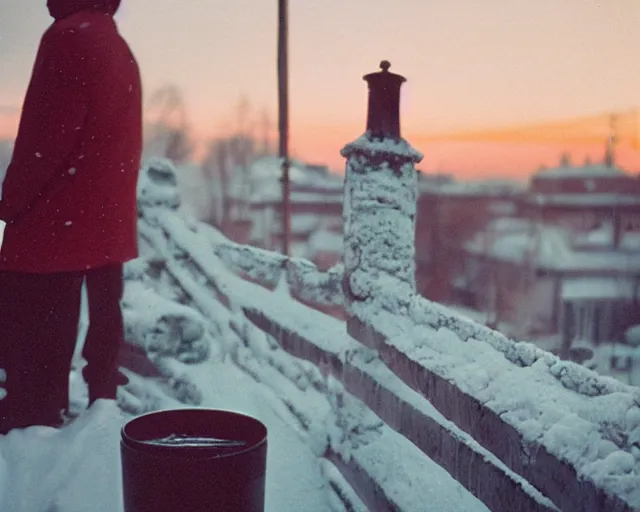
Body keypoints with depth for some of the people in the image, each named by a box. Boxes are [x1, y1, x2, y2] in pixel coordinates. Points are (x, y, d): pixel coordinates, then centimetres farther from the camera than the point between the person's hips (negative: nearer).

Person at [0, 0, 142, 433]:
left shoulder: (69, 37, -11)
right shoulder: (120, 50, 15)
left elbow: (44, 138, -18)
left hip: (54, 226, -9)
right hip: (109, 226, 9)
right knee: (102, 328, 13)